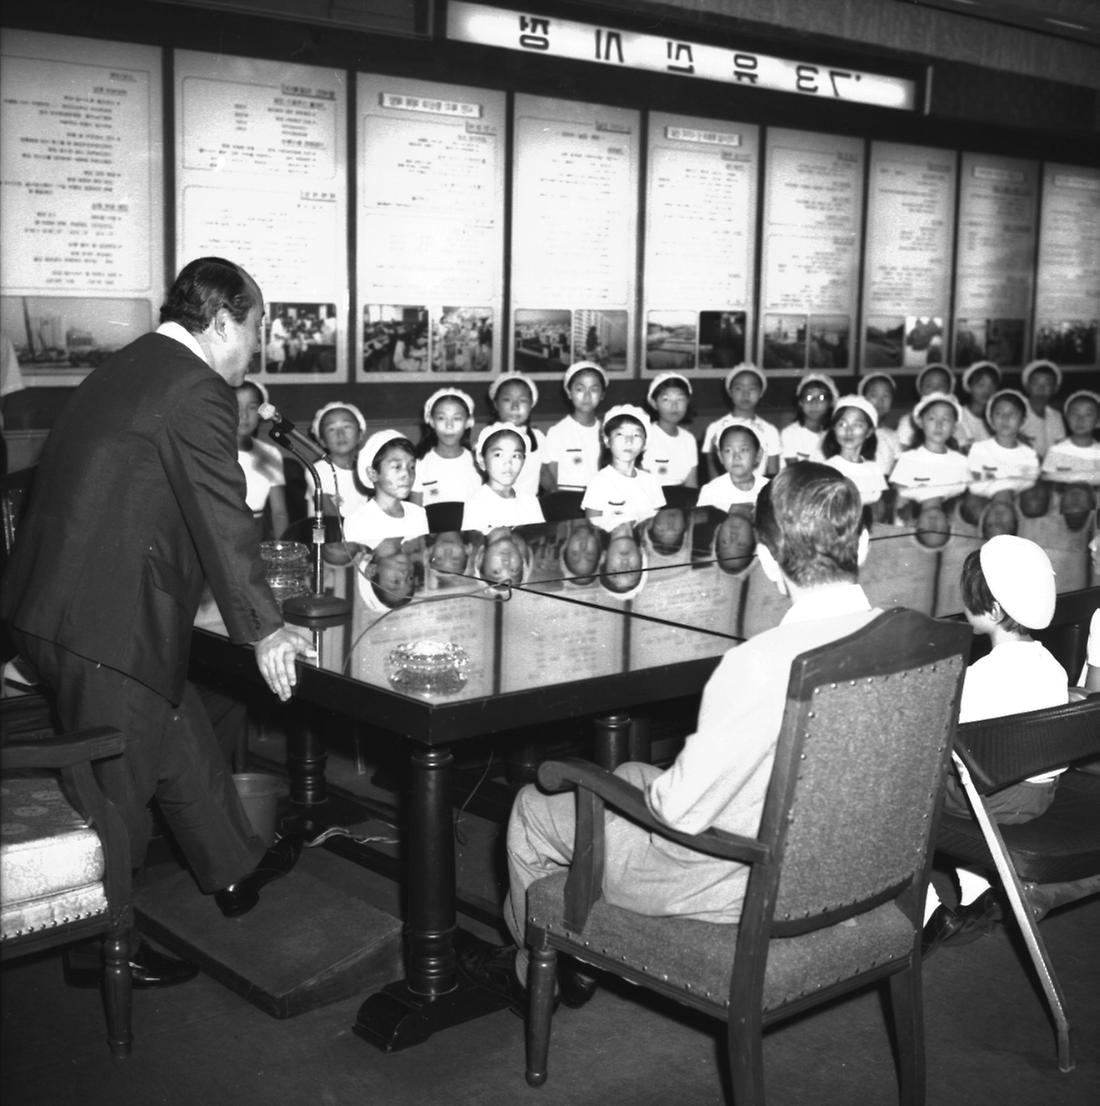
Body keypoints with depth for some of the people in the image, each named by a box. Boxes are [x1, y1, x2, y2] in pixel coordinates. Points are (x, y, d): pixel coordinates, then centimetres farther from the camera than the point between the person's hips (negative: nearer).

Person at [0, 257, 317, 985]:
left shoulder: (128, 369, 14)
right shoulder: (196, 391, -16)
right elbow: (223, 520, -18)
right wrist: (262, 629, -13)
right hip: (108, 622, -10)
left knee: (183, 741, 22)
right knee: (117, 787, 6)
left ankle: (235, 870, 38)